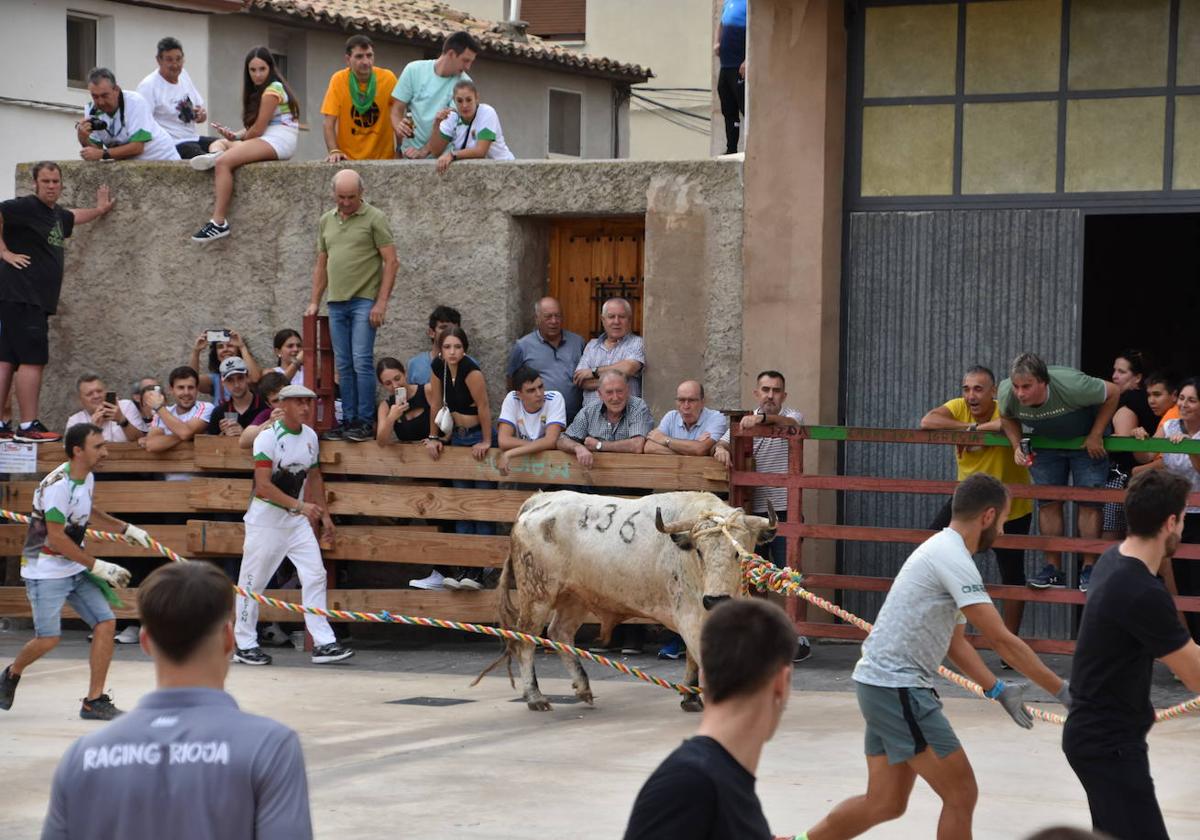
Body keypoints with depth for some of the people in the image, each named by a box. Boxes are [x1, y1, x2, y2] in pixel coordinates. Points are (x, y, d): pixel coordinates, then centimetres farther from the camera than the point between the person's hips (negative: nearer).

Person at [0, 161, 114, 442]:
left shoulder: (56, 214, 19)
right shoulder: (27, 207, -9)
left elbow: (73, 217, 43)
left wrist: (99, 210, 48)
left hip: (36, 300, 9)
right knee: (33, 360, -11)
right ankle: (29, 427, -12)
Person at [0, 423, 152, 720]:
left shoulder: (87, 478, 5)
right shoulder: (58, 485, -22)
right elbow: (56, 538, -23)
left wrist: (126, 528, 17)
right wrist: (97, 566, -20)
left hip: (76, 570, 8)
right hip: (46, 572, -8)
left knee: (106, 623, -4)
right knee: (49, 639, -11)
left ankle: (94, 701, 1)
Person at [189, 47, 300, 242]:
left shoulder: (272, 90, -7)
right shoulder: (260, 90, 24)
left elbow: (258, 129, -12)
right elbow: (253, 126, 16)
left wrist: (239, 138, 5)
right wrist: (235, 136, -3)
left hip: (278, 141, -11)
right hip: (266, 140, 11)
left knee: (224, 162, -24)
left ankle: (219, 223, -32)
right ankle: (215, 154, -25)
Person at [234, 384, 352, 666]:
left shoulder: (310, 436, 5)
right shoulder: (268, 437, -16)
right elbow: (263, 486, -24)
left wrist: (324, 515, 16)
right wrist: (300, 506, -30)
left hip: (297, 520, 6)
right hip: (266, 518, -6)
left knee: (315, 576, -2)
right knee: (253, 582, 1)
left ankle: (323, 644, -2)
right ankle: (244, 645, 13)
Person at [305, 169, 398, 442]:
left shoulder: (374, 218, -3)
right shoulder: (326, 222, 14)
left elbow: (391, 261, -6)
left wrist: (382, 302, -13)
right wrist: (314, 302, 14)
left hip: (364, 302, -6)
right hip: (337, 303, 6)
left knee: (362, 362, -10)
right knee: (344, 366, 7)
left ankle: (365, 422, -5)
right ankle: (348, 421, 11)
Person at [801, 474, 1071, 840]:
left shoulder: (943, 551, 15)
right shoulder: (952, 558, -17)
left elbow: (954, 641, 19)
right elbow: (1001, 639, -20)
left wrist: (998, 690, 9)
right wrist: (1062, 691, -15)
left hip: (881, 683, 10)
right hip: (897, 689, -10)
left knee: (885, 804, 15)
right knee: (961, 795, -4)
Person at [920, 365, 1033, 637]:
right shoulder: (958, 407, -11)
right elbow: (927, 421, -27)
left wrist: (979, 428, -31)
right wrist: (972, 427, -29)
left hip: (1011, 507, -3)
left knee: (1012, 574, 7)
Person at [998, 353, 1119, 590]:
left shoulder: (1071, 386, -37)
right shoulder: (1007, 393, -25)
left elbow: (1113, 393, -21)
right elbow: (1007, 418, -1)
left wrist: (1096, 435, -21)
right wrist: (1016, 447, -18)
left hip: (1086, 442, -4)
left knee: (1089, 502, -9)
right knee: (1047, 503, -2)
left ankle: (1089, 568, -4)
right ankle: (1053, 569, 3)